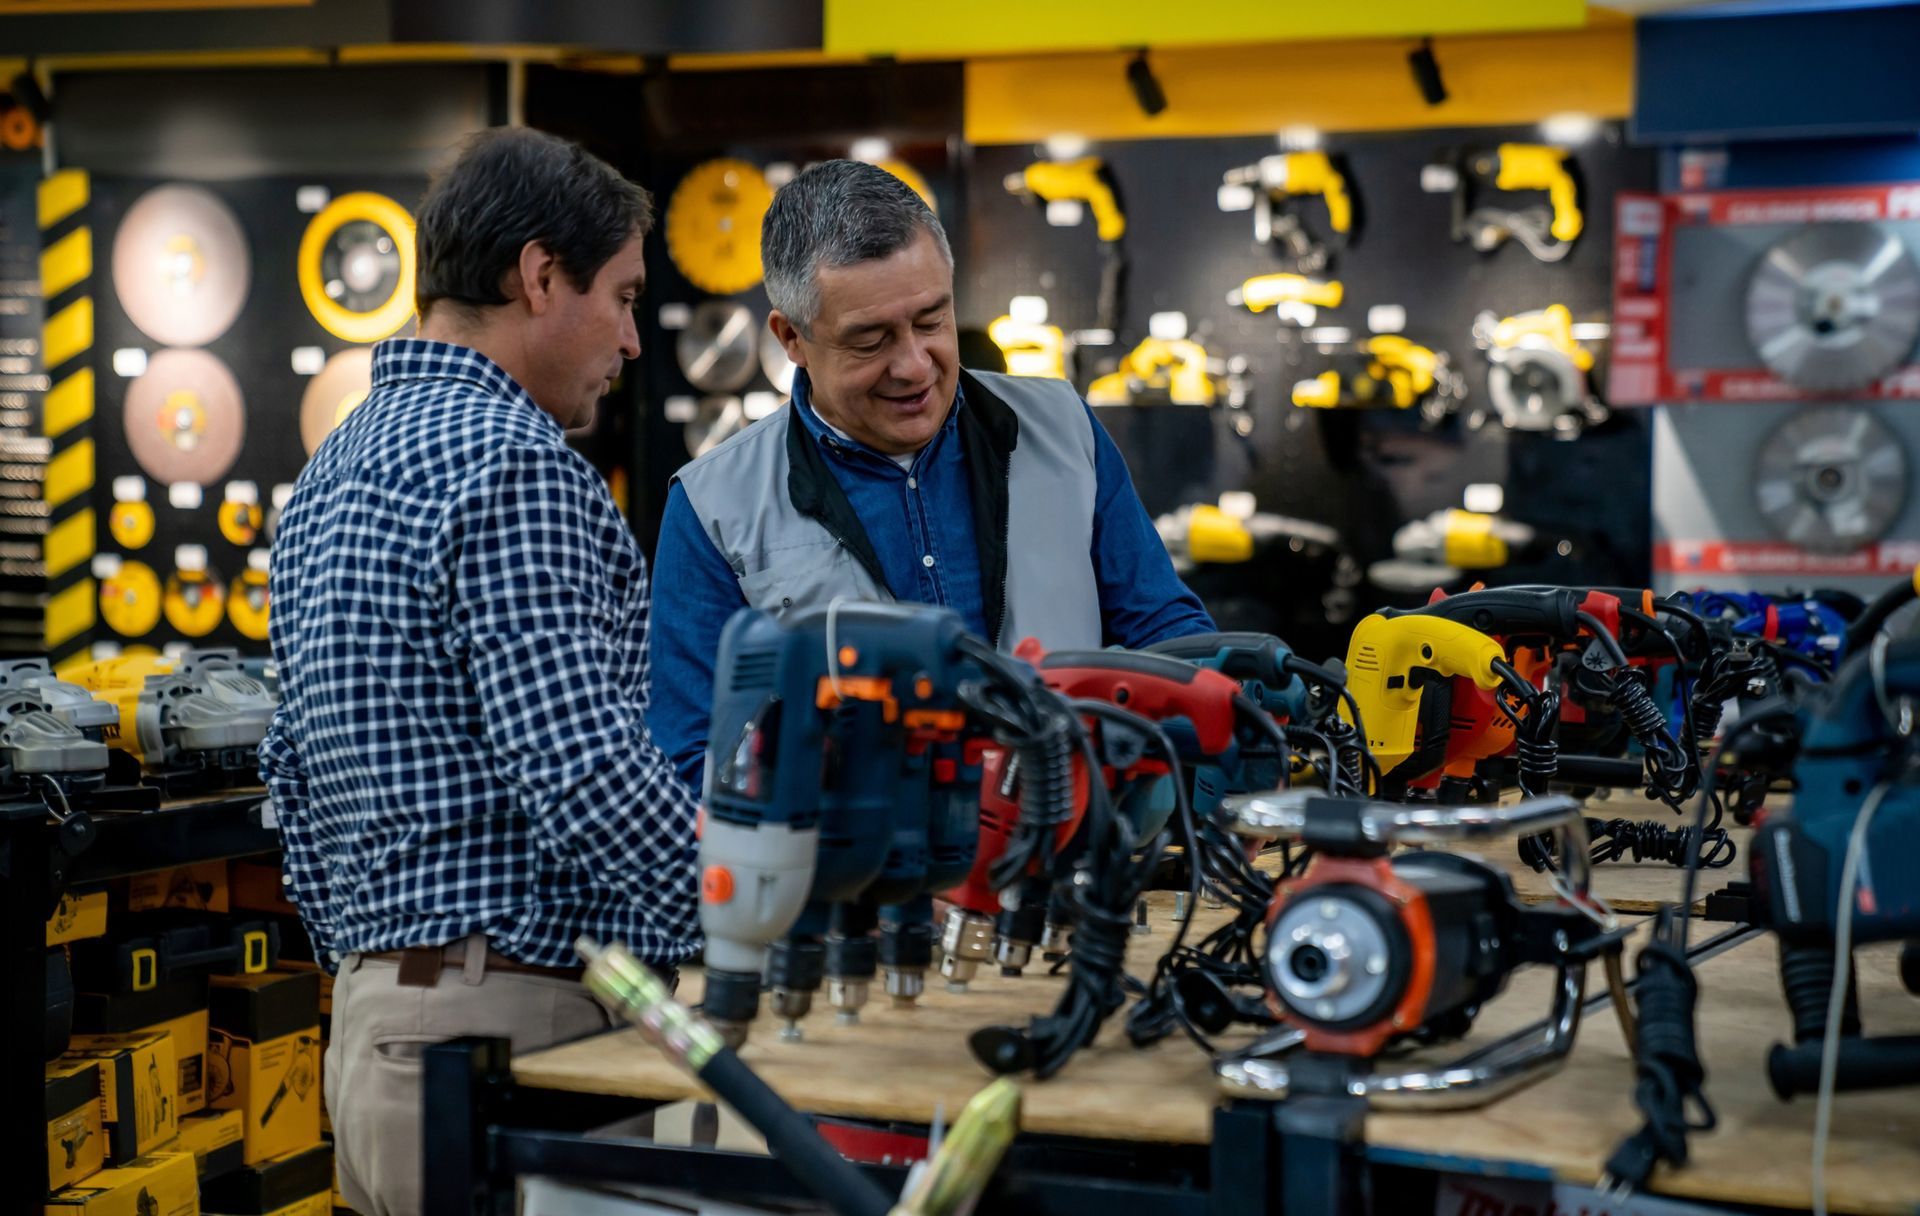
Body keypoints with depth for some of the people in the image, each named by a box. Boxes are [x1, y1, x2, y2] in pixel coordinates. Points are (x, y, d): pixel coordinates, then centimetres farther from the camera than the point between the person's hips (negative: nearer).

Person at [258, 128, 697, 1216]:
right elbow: (588, 779, -21)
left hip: (370, 1017, 10)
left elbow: (296, 779, 19)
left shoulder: (330, 473, 16)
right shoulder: (513, 463, -13)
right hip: (521, 1023, -10)